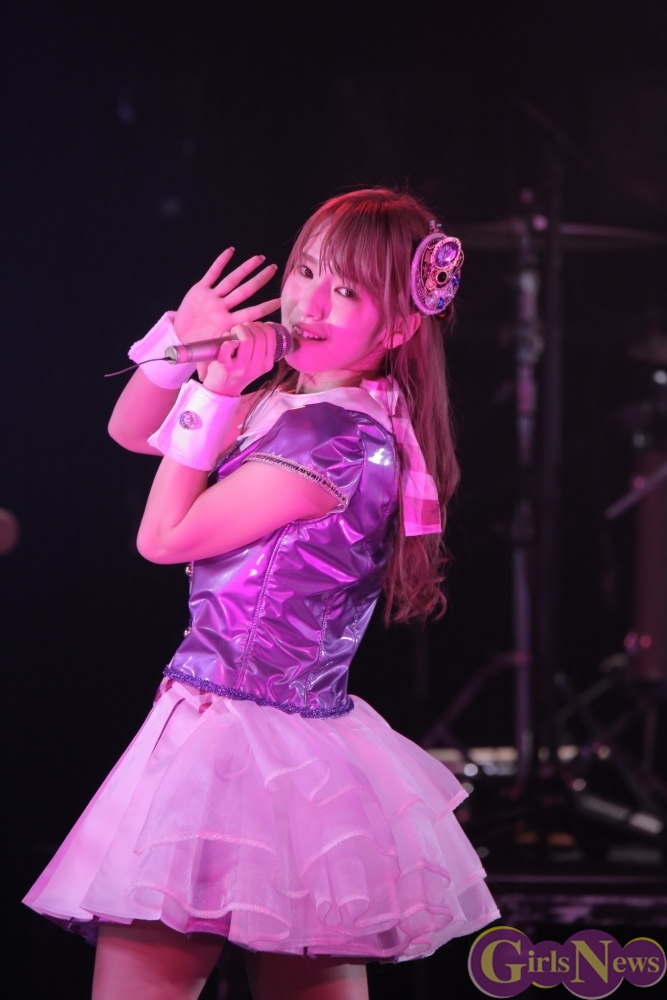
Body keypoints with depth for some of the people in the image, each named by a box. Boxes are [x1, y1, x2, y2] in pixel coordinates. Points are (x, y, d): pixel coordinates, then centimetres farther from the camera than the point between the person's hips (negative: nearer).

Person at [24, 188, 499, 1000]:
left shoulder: (338, 438, -17)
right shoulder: (290, 396, 12)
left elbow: (164, 536, -11)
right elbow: (131, 433, 23)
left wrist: (215, 393, -6)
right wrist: (183, 338, 6)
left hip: (230, 739, -10)